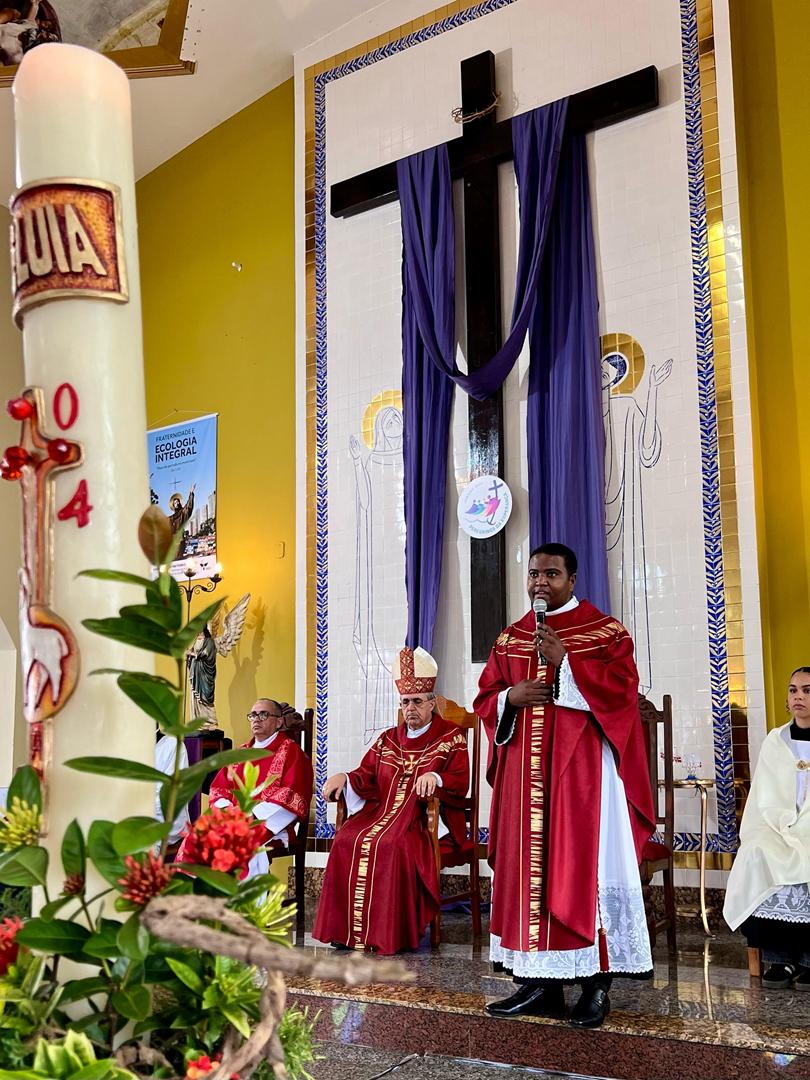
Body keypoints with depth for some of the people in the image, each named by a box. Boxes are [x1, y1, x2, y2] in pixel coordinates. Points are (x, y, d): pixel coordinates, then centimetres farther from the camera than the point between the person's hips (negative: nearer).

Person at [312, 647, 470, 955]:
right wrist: (344, 778, -3)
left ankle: (391, 932, -27)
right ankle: (347, 927, -19)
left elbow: (460, 784, -7)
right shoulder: (389, 739, 22)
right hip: (384, 811, 5)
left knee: (392, 845, -35)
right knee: (347, 840, -23)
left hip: (427, 819, -5)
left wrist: (435, 777, -28)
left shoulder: (451, 738, 5)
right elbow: (367, 777, 19)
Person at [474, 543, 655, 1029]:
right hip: (525, 772, 5)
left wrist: (565, 662, -16)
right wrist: (511, 696, -7)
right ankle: (540, 981, 11)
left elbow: (622, 687, -11)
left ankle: (597, 983, 3)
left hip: (581, 768, -5)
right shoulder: (510, 639, 14)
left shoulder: (606, 631, 1)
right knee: (527, 867, 4)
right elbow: (485, 699, 15)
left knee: (584, 866, -5)